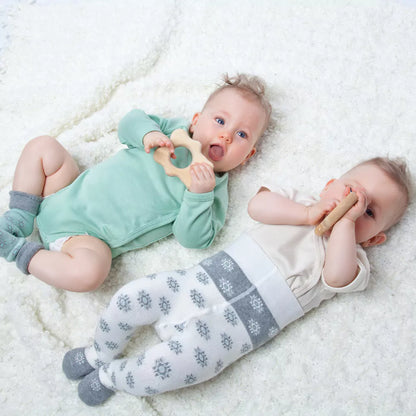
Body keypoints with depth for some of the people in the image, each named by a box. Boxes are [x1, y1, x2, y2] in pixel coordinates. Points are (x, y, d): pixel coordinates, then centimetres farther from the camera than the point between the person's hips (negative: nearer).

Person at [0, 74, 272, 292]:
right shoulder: (176, 128, 3)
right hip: (72, 194, 5)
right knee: (42, 146, 1)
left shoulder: (214, 191, -8)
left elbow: (193, 239, -16)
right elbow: (130, 122, 2)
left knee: (89, 271, -35)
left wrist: (199, 194, -32)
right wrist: (147, 133, -21)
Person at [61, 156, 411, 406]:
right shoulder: (299, 203, 15)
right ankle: (102, 352, 24)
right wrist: (309, 213, -9)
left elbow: (337, 277, -18)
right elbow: (257, 205, -2)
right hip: (204, 279, 4)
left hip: (236, 323, -3)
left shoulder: (353, 261, 6)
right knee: (131, 296, -8)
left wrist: (345, 219, -15)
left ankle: (112, 375, 13)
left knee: (165, 371, -21)